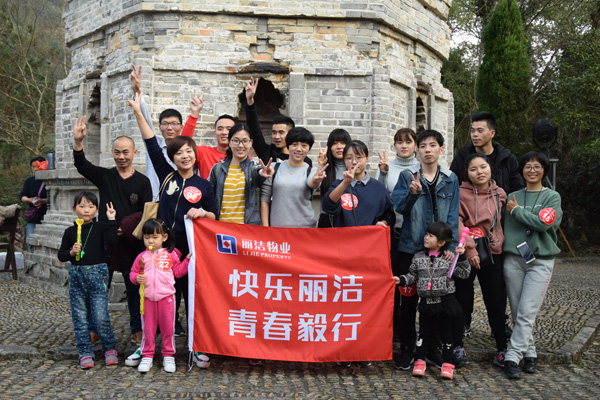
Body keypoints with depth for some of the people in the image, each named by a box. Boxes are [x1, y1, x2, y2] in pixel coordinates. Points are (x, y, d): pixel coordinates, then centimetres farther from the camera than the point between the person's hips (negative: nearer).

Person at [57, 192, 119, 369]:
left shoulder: (100, 227, 2)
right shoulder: (70, 231, 7)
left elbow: (112, 240, -18)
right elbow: (61, 255, 9)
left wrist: (111, 220, -14)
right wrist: (71, 252, -11)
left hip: (97, 274, -2)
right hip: (77, 275, 3)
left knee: (101, 318, -6)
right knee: (80, 319, 6)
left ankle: (110, 349, 14)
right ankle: (85, 353, 17)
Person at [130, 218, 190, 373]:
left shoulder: (170, 255, 4)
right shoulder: (142, 256, 5)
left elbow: (178, 271, 7)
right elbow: (133, 273, 9)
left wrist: (187, 260, -4)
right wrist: (137, 278, -12)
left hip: (166, 296, -1)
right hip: (147, 297, 1)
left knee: (168, 327, 6)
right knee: (148, 328, 8)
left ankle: (168, 356, 19)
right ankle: (147, 356, 20)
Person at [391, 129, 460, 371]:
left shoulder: (450, 179, 6)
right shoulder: (407, 175, 0)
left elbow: (453, 215, 4)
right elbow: (398, 206, -9)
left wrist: (450, 245, -4)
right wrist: (412, 193, -27)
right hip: (411, 247, -2)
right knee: (409, 298, 5)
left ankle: (433, 348, 24)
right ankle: (407, 349, 17)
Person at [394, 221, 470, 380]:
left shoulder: (449, 258, -1)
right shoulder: (418, 257, 6)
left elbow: (463, 274, -3)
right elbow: (412, 276, 11)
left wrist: (462, 257, -12)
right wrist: (401, 279, -5)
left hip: (445, 301, -2)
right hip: (426, 302, 2)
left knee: (446, 332, 5)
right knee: (424, 332, 7)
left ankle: (447, 364, 14)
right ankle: (420, 362, 17)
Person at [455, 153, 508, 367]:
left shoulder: (500, 194, 8)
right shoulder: (460, 193, -5)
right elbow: (456, 222, -14)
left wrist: (500, 243, 8)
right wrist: (469, 249, -20)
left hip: (493, 254, 4)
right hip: (466, 254, -3)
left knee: (496, 303, 9)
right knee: (463, 302, 5)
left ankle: (501, 350, 19)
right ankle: (457, 346, 18)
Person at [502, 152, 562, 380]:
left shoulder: (552, 197, 2)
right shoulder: (513, 197, 11)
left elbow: (542, 223, -14)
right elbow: (505, 225, 11)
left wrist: (516, 210, -5)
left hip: (540, 260, -3)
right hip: (513, 258, 3)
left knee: (527, 312, -10)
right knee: (517, 312, 5)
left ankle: (513, 358, -8)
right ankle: (529, 353, 17)